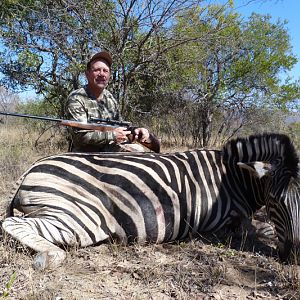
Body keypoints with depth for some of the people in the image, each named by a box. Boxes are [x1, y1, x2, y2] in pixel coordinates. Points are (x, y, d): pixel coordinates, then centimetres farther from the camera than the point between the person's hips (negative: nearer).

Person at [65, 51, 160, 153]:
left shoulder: (111, 99, 7)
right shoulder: (76, 99, -13)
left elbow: (121, 127, 14)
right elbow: (80, 136, -22)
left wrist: (135, 131, -7)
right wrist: (112, 135, -19)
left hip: (109, 149, 6)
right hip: (84, 153, -6)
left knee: (137, 150, -12)